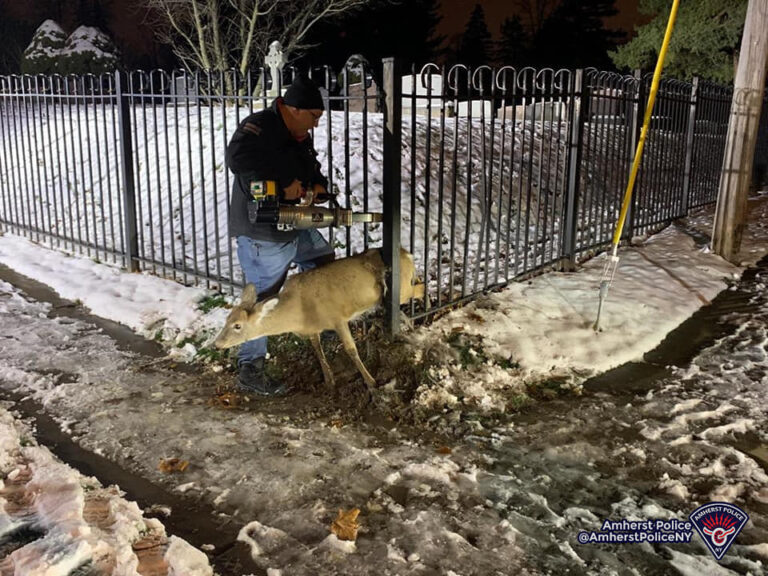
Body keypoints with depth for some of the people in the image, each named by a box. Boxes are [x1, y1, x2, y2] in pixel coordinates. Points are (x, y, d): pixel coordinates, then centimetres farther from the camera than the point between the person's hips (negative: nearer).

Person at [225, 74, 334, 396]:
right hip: (261, 233, -9)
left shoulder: (300, 137, 10)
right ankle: (249, 371, 9)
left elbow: (311, 168, 22)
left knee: (324, 259, 25)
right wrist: (285, 182, -33)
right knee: (261, 299, -3)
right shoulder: (260, 127, -19)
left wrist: (318, 185, -3)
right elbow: (237, 157, -37)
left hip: (294, 226, 10)